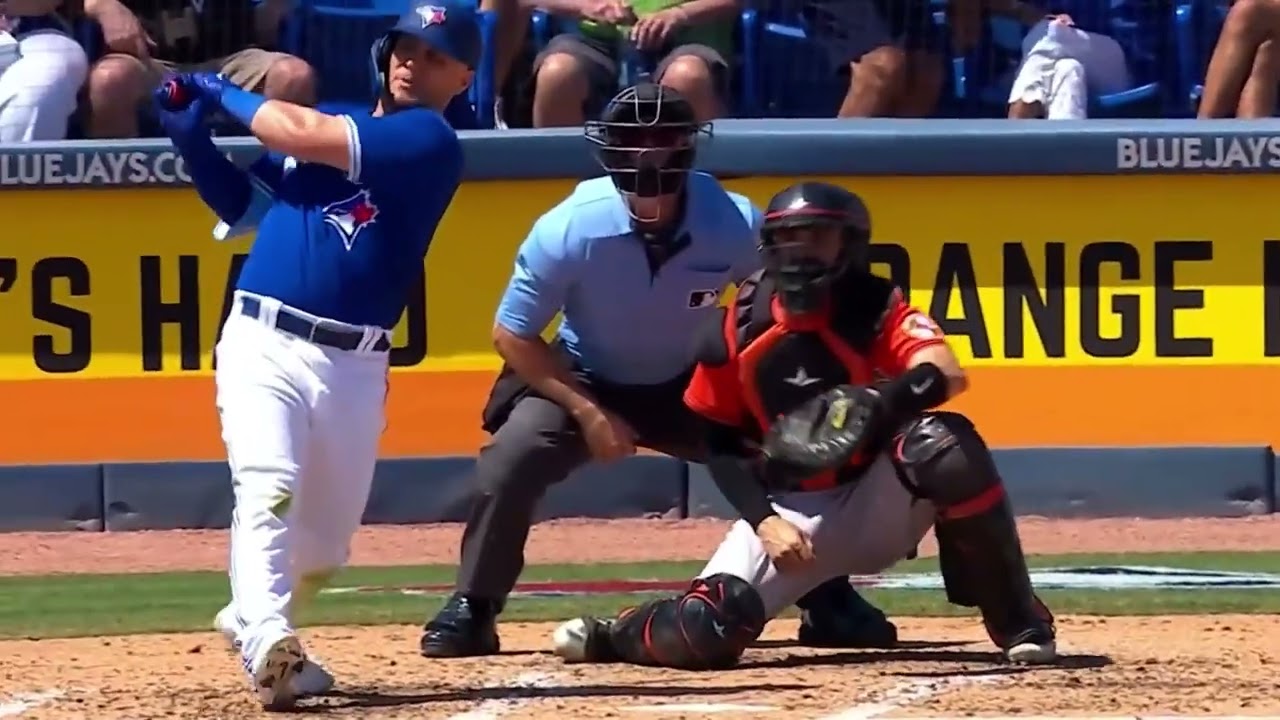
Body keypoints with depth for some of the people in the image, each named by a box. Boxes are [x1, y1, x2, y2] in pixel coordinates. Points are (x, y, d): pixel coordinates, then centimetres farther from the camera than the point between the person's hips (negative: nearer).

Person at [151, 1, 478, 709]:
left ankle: (253, 625, 36)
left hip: (355, 367, -1)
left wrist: (222, 92, 2)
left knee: (324, 544, 9)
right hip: (261, 345, 1)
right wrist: (191, 136, 7)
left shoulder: (429, 141, -2)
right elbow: (241, 205, 22)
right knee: (269, 491, -22)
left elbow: (302, 135, -12)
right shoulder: (329, 126, 15)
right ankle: (267, 644, -34)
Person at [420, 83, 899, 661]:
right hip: (580, 381, -2)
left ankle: (829, 602, 9)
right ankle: (472, 610, -10)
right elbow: (512, 335, -17)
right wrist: (587, 412, -23)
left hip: (690, 388, 2)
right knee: (512, 456, -27)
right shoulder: (571, 230, -29)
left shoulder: (736, 225, -25)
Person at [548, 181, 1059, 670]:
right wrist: (764, 522, -12)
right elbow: (720, 445, 4)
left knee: (945, 444, -34)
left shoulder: (875, 308, -10)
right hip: (788, 509, 1)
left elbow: (946, 375, -30)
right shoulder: (738, 328, -4)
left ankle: (1019, 624, -22)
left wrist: (881, 403, -51)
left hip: (875, 501, -1)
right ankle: (613, 636, 14)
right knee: (703, 635, -24)